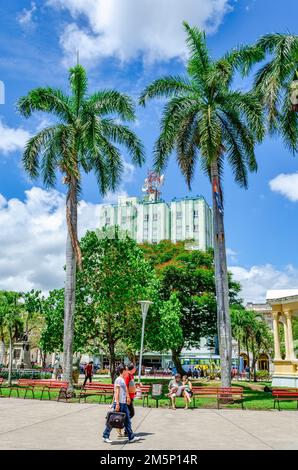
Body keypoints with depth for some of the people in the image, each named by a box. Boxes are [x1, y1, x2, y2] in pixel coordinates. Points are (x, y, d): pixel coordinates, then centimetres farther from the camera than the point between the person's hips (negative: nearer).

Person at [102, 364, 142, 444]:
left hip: (124, 403, 9)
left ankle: (131, 437, 15)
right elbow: (116, 392, -18)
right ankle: (105, 436, 11)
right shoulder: (118, 380, -14)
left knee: (127, 420, 10)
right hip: (119, 403, -9)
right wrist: (117, 404, -22)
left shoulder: (123, 380, 14)